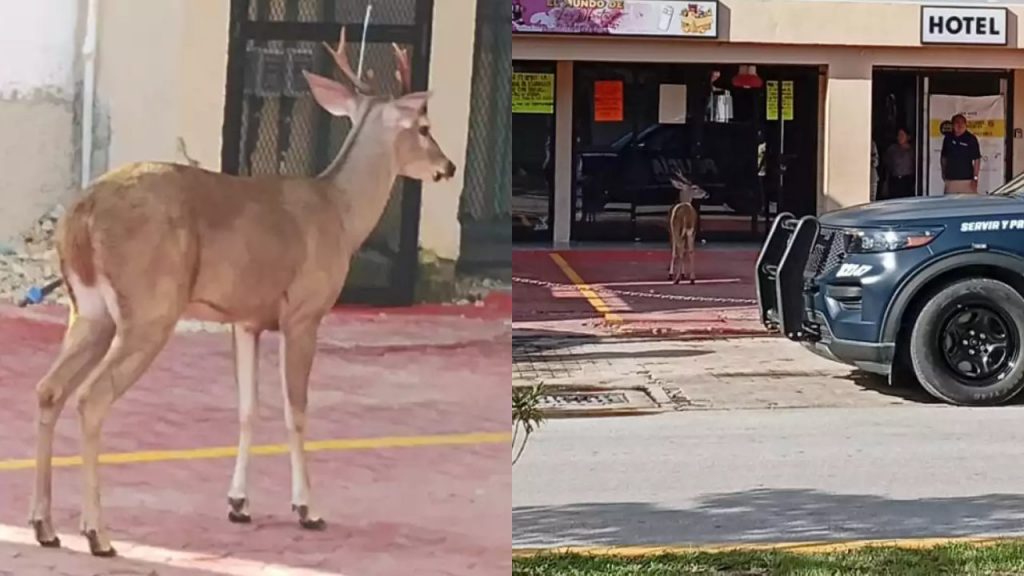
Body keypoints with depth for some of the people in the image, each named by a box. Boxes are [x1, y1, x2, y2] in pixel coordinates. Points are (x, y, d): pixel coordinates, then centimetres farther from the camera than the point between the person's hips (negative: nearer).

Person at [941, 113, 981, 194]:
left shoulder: (971, 139, -2)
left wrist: (975, 178, -8)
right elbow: (944, 157, 19)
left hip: (967, 179, -4)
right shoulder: (948, 138, 9)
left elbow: (977, 159, -3)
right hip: (950, 179, 4)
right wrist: (944, 173, 14)